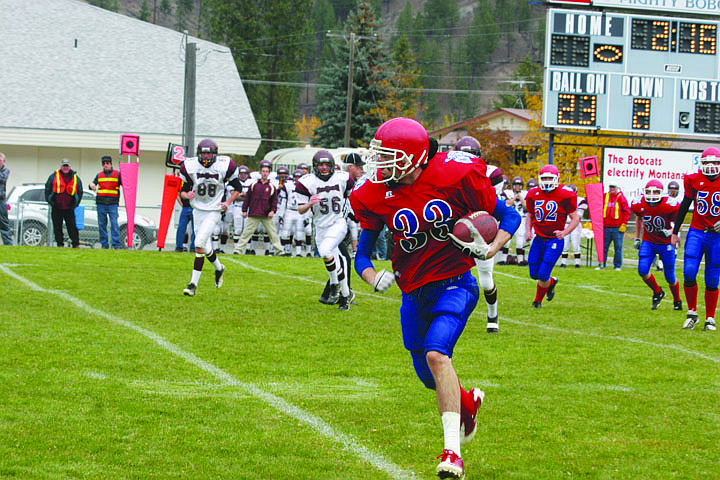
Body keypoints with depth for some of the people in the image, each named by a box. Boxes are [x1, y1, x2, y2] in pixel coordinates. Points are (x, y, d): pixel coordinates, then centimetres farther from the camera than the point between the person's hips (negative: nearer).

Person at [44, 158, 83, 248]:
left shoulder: (75, 178, 6)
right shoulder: (54, 176, 4)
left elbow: (80, 191, 15)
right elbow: (47, 189, 9)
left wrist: (76, 203, 8)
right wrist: (49, 201, 2)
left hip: (69, 208, -1)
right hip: (56, 208, 1)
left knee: (72, 227, -4)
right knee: (57, 227, 4)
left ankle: (76, 244, -1)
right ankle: (60, 244, 11)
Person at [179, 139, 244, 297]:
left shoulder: (224, 166, -10)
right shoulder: (190, 166, -6)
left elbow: (238, 187, 4)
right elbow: (182, 189, 5)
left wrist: (228, 202, -9)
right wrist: (186, 195, -18)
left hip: (214, 211, -4)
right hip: (198, 210, 4)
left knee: (199, 244, -17)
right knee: (205, 248, 11)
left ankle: (194, 283, -13)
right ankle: (219, 268, 43)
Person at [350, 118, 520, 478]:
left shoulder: (456, 175, -17)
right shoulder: (376, 195, -8)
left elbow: (507, 216, -5)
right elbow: (362, 254, 3)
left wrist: (488, 250, -22)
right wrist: (375, 279, -19)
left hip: (454, 284, -5)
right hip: (414, 294, 5)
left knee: (436, 354, -27)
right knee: (430, 378, 13)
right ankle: (468, 402, 49)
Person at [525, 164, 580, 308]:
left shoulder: (565, 195, -11)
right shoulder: (533, 195, 3)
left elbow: (575, 218, -5)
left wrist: (564, 232, -22)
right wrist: (528, 231, 1)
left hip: (554, 240, -5)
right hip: (538, 239, 5)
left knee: (543, 276, -9)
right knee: (534, 274, 6)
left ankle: (538, 300, 19)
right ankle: (552, 282, 39)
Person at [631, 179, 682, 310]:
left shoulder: (669, 205, -23)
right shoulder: (639, 204, -13)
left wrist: (670, 232, -27)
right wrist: (637, 238, 15)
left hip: (666, 243, -3)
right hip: (648, 242, 3)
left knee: (670, 277, 3)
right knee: (642, 270, -14)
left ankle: (677, 301, 31)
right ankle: (657, 292, 14)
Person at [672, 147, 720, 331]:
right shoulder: (694, 181, 0)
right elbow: (684, 206, 11)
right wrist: (675, 232, 13)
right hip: (696, 232, 1)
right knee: (689, 273, -12)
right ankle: (692, 313, 3)